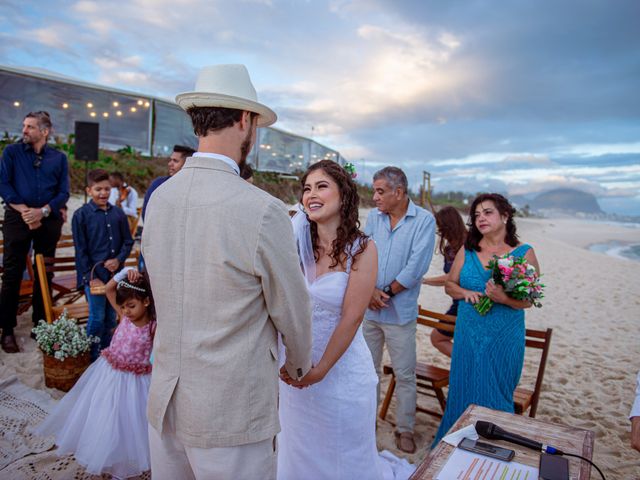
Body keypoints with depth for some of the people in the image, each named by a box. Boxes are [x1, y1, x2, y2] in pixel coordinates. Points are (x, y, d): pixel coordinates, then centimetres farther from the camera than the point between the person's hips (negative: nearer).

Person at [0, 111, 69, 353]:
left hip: (49, 220, 2)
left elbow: (64, 192, 2)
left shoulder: (59, 157, 7)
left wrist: (43, 211, -12)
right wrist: (23, 210, -13)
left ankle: (40, 325, 20)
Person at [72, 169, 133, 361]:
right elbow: (81, 250, -5)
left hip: (115, 274, 4)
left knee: (111, 317, 13)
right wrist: (91, 277, -10)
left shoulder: (118, 213, 5)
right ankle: (93, 358, 18)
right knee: (97, 318, 2)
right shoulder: (81, 215, -4)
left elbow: (128, 242, 10)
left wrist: (118, 260, -8)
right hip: (94, 275, -4)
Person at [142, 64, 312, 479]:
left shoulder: (159, 199, -3)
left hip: (165, 403, 6)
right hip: (232, 417, -6)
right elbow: (292, 312, -11)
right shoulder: (263, 210, -23)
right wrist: (300, 365, 11)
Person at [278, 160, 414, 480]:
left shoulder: (362, 249, -15)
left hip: (342, 368, -3)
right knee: (298, 451, 23)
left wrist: (321, 370, -13)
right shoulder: (297, 238, -7)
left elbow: (351, 318, -16)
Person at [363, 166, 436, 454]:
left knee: (405, 374, 8)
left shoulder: (424, 220, -8)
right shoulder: (373, 217, 4)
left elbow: (417, 266, -15)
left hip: (400, 311, -4)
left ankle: (405, 429, 26)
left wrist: (387, 292, -11)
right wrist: (370, 291, -12)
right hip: (369, 308, 4)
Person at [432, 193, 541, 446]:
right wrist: (466, 293, -11)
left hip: (504, 337, -2)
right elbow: (450, 284, 9)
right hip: (468, 334, 3)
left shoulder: (524, 253, -6)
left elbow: (528, 300, -6)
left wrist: (504, 298, -25)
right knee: (463, 391, 13)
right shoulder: (467, 250, 2)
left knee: (495, 396, 10)